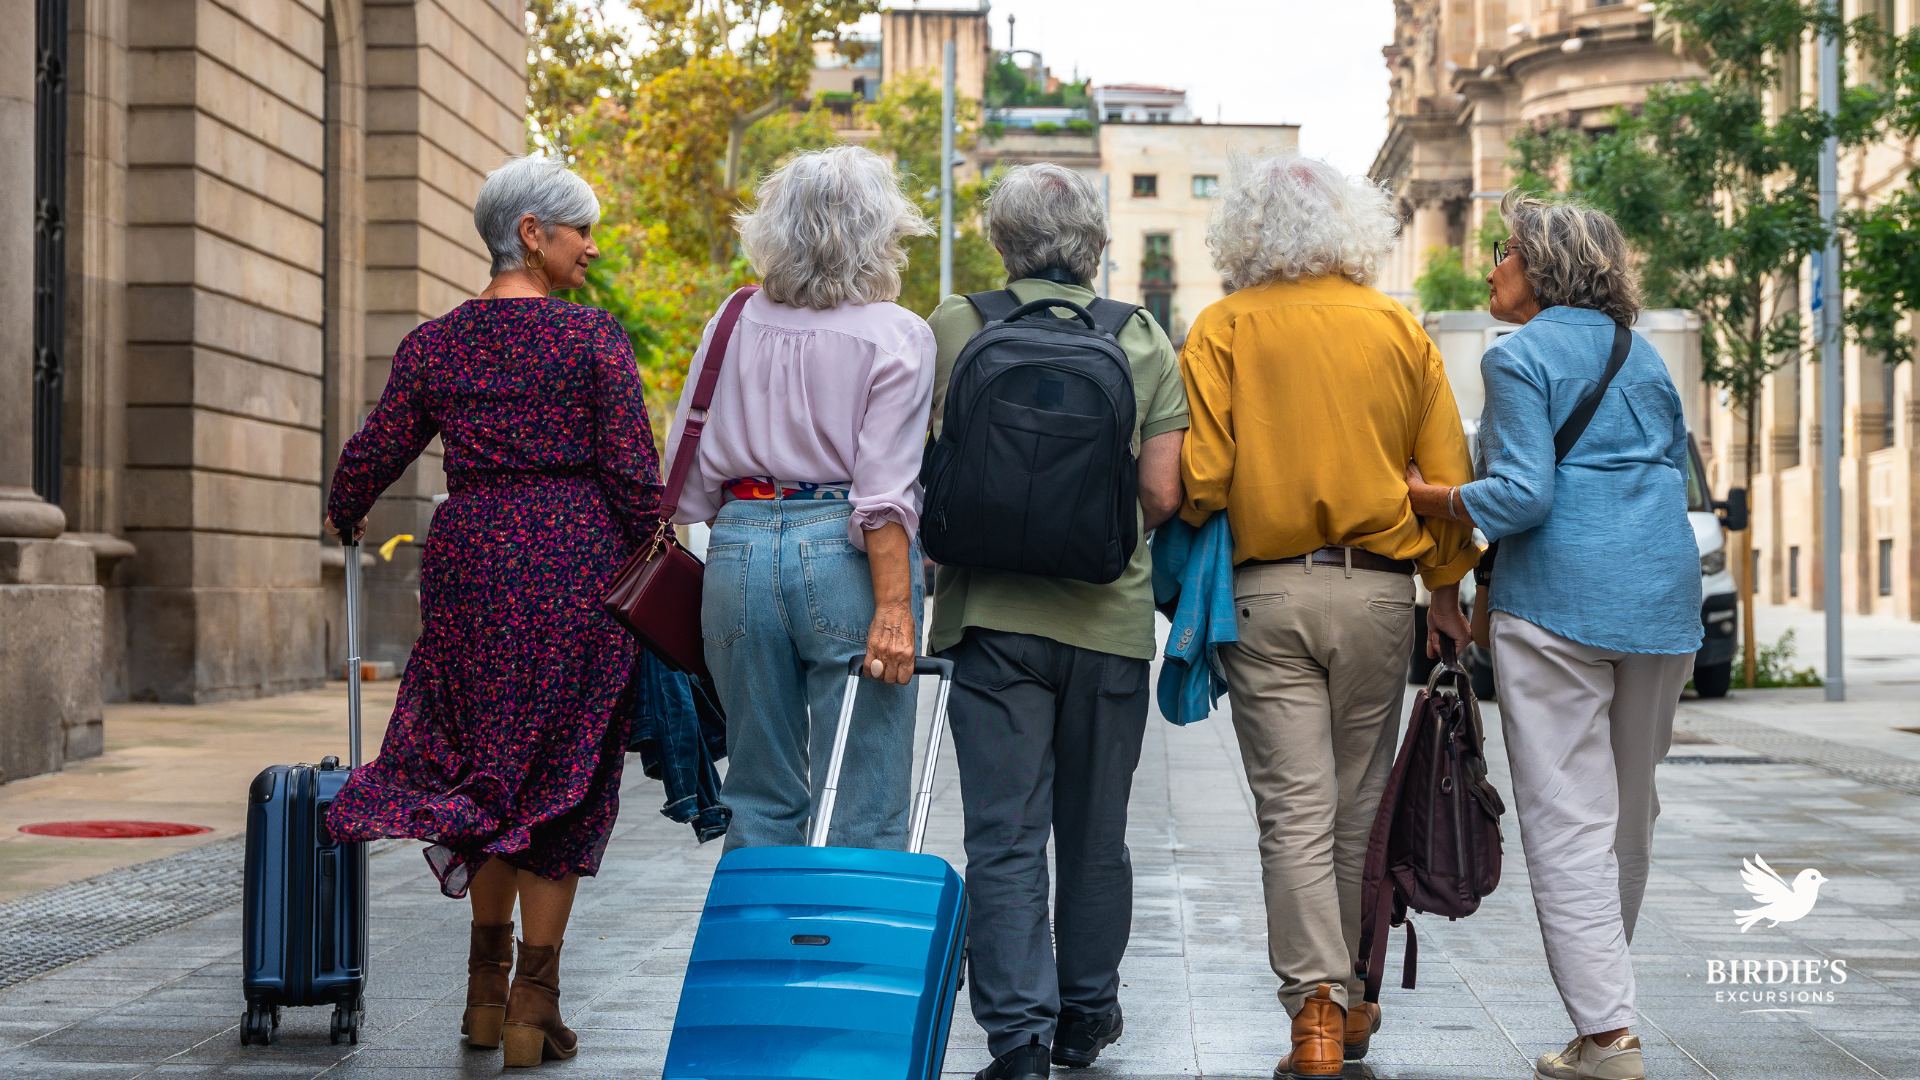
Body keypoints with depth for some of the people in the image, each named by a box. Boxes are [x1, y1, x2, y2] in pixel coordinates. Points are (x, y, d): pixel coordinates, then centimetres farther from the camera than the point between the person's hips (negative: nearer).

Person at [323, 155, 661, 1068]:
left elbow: (373, 454, 9)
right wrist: (641, 551, 5)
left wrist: (344, 516, 29)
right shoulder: (593, 336, -5)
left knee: (484, 761, 18)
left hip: (471, 557, 4)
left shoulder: (434, 343, 6)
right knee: (560, 777, 4)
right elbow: (633, 472, -10)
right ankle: (534, 1004, 5)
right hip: (578, 557, -3)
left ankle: (487, 984, 21)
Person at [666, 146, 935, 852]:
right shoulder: (896, 336, -5)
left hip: (739, 548, 5)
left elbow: (690, 472, 10)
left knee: (759, 798, 14)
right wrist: (894, 607, -15)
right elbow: (884, 489, -14)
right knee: (862, 810, 0)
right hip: (844, 556, -4)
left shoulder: (736, 322, 8)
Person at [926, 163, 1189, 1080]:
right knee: (1095, 833, 15)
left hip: (993, 614, -2)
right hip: (1111, 617, 2)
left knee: (1004, 835, 0)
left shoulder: (954, 328, -3)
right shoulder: (1145, 342, 1)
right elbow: (1163, 495, -2)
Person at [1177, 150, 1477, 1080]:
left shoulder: (1224, 329, -2)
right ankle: (1350, 1002, 23)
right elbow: (1448, 472, 6)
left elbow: (1199, 478, -9)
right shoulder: (1398, 327, 6)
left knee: (1293, 811, -2)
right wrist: (1445, 584, 15)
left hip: (1267, 592, -2)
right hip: (1379, 587, 2)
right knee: (1358, 806, 12)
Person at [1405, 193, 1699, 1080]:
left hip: (1560, 599, -7)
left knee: (1568, 821, -6)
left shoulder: (1521, 357, -4)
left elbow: (1521, 494, -13)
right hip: (1664, 598, 7)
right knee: (1630, 814, 16)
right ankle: (1604, 983, 28)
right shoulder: (1644, 357, 18)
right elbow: (1675, 475, 19)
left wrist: (1419, 497, -2)